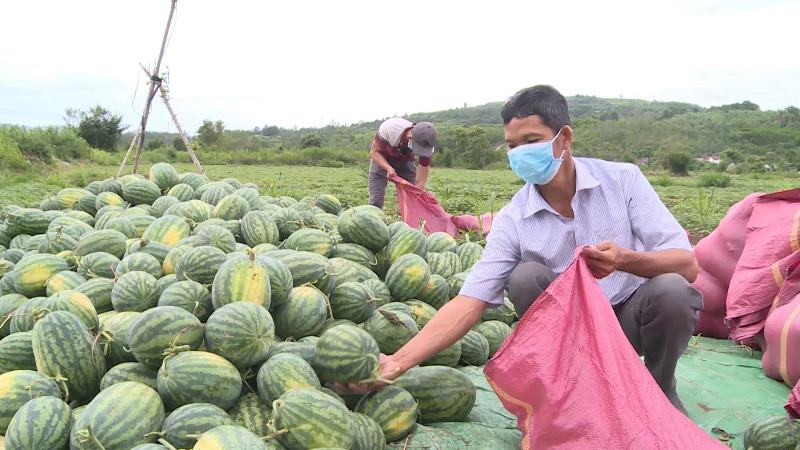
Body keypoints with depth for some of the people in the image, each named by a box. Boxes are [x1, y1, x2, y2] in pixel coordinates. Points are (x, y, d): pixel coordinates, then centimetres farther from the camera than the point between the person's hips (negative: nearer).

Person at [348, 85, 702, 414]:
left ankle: (660, 392, -1)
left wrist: (625, 259, -38)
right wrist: (399, 361, -31)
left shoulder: (623, 179, -11)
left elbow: (687, 265, -16)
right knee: (526, 276, -26)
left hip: (635, 315, 0)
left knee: (670, 290, -31)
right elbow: (469, 302, -19)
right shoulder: (513, 220, -11)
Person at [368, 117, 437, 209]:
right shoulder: (388, 128, -39)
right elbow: (374, 152, -22)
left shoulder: (427, 146, -32)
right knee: (376, 202, -11)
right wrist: (389, 168, -39)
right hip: (381, 160, -1)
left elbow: (420, 181, -26)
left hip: (405, 162, 1)